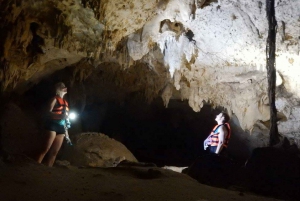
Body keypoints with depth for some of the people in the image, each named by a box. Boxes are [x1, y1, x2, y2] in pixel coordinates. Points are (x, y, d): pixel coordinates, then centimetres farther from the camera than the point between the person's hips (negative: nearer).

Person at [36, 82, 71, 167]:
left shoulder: (65, 102, 21)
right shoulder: (55, 99, 0)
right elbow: (48, 112, -12)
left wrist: (66, 131, 18)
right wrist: (60, 116, -28)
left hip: (61, 128, 7)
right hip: (52, 125, -7)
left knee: (54, 152, 4)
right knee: (45, 150, -13)